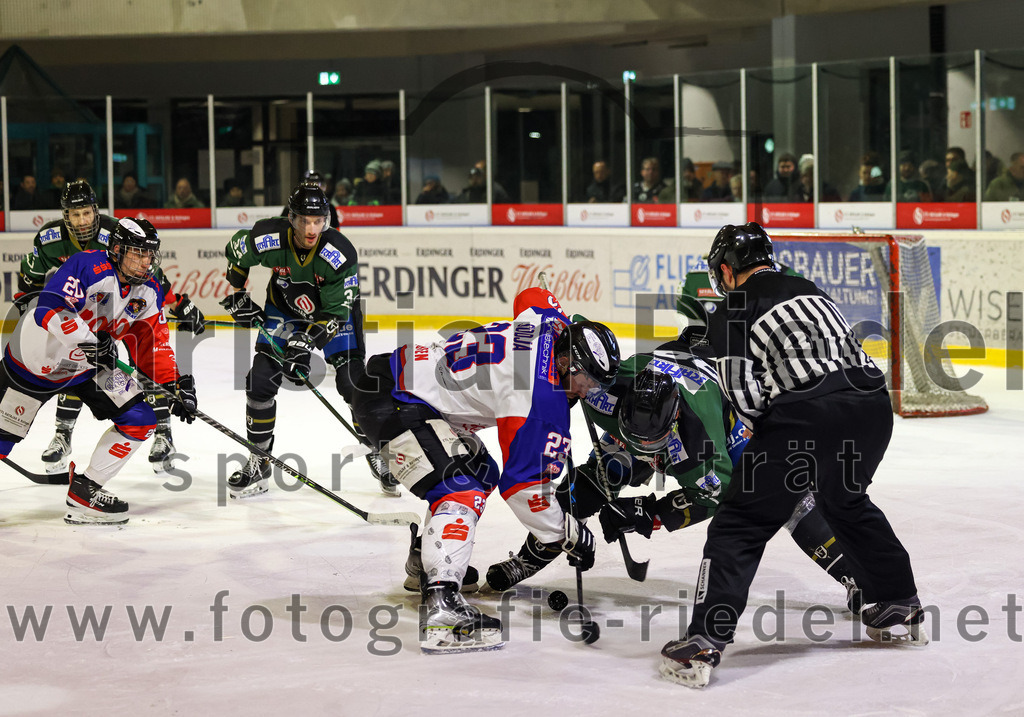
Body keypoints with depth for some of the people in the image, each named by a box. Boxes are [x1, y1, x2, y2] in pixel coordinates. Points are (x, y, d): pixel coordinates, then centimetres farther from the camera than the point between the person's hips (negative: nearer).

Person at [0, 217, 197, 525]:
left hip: (90, 367, 6)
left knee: (140, 418, -7)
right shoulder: (86, 266, -26)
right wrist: (88, 340, -44)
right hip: (36, 358, -6)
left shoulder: (148, 292, -5)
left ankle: (85, 490, 2)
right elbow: (50, 308, -37)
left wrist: (174, 385, -10)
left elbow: (153, 344, 1)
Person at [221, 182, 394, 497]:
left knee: (353, 384, -14)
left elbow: (335, 313, -27)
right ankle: (259, 463, 9)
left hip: (335, 309, -2)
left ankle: (378, 456, 5)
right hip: (285, 308, 2)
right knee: (260, 381, -7)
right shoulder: (268, 238, -28)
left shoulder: (341, 254, -33)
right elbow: (236, 251, -3)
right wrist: (238, 294, 1)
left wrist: (305, 344, -34)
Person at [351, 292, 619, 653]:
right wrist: (565, 535, -9)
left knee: (481, 473, 22)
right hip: (390, 403, -11)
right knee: (461, 490, -23)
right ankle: (441, 608, -36)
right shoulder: (542, 398, -22)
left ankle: (424, 567, 34)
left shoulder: (549, 323, 2)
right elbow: (522, 479, -20)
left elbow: (531, 298, 29)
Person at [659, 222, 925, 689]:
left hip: (807, 417, -7)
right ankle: (900, 611, 37)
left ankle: (702, 646, -6)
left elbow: (742, 393, -2)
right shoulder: (809, 290, 26)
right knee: (846, 501, 33)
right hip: (872, 405, 7)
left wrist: (758, 424, 20)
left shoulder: (731, 311, 7)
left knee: (741, 524, 1)